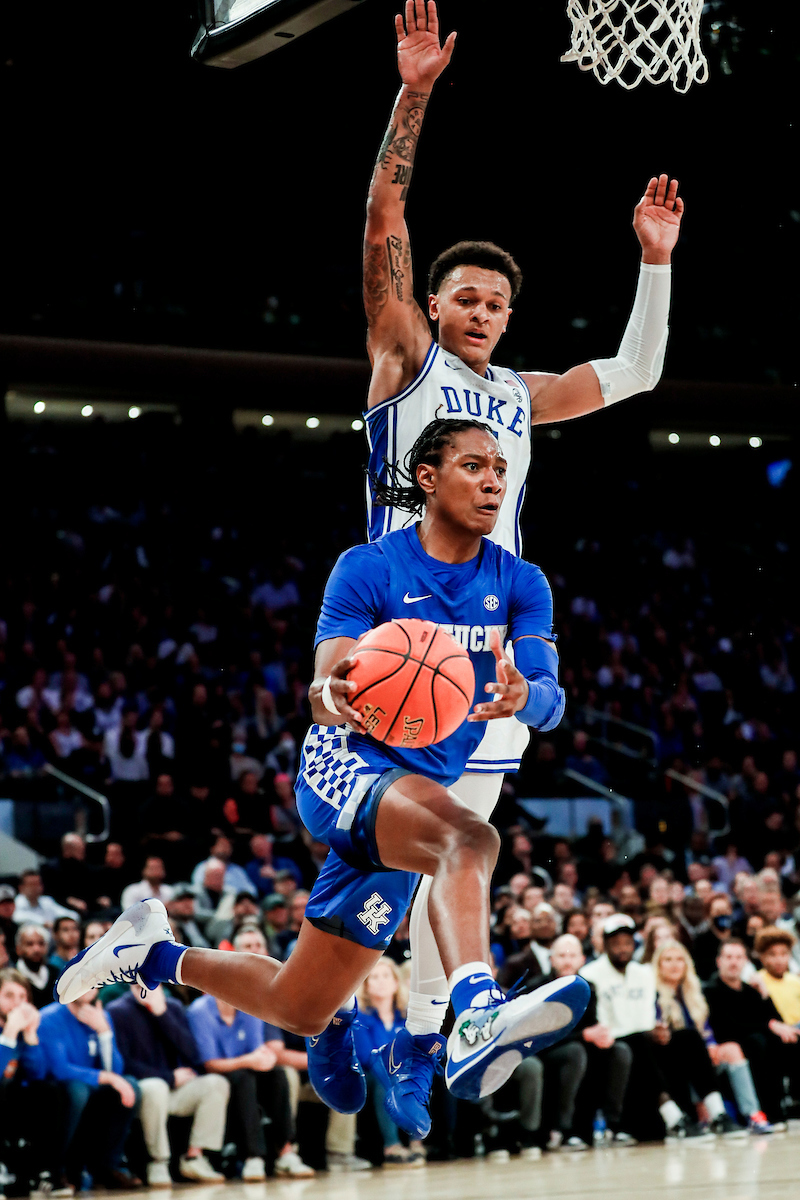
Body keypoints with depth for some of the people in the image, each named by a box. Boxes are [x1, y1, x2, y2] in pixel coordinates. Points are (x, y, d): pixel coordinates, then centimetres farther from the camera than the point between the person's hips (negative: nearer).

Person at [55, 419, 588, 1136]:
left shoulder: (521, 585, 6)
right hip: (346, 764, -6)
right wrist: (331, 696, -39)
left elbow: (551, 702, -7)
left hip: (416, 800, 6)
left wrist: (523, 695, -33)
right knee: (467, 836, -39)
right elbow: (324, 691, -13)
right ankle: (477, 1020, -62)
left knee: (301, 1010, 10)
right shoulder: (368, 569, -4)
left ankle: (156, 952, 35)